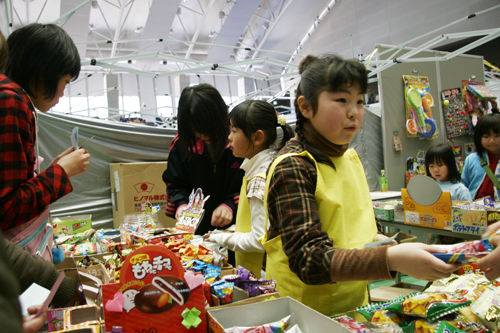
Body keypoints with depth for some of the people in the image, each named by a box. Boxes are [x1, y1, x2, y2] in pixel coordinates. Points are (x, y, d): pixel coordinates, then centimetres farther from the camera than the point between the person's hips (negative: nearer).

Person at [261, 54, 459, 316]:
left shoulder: (350, 157, 3)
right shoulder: (291, 167, -22)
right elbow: (309, 260, -29)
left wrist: (372, 238, -3)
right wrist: (391, 259, -39)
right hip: (308, 317, -7)